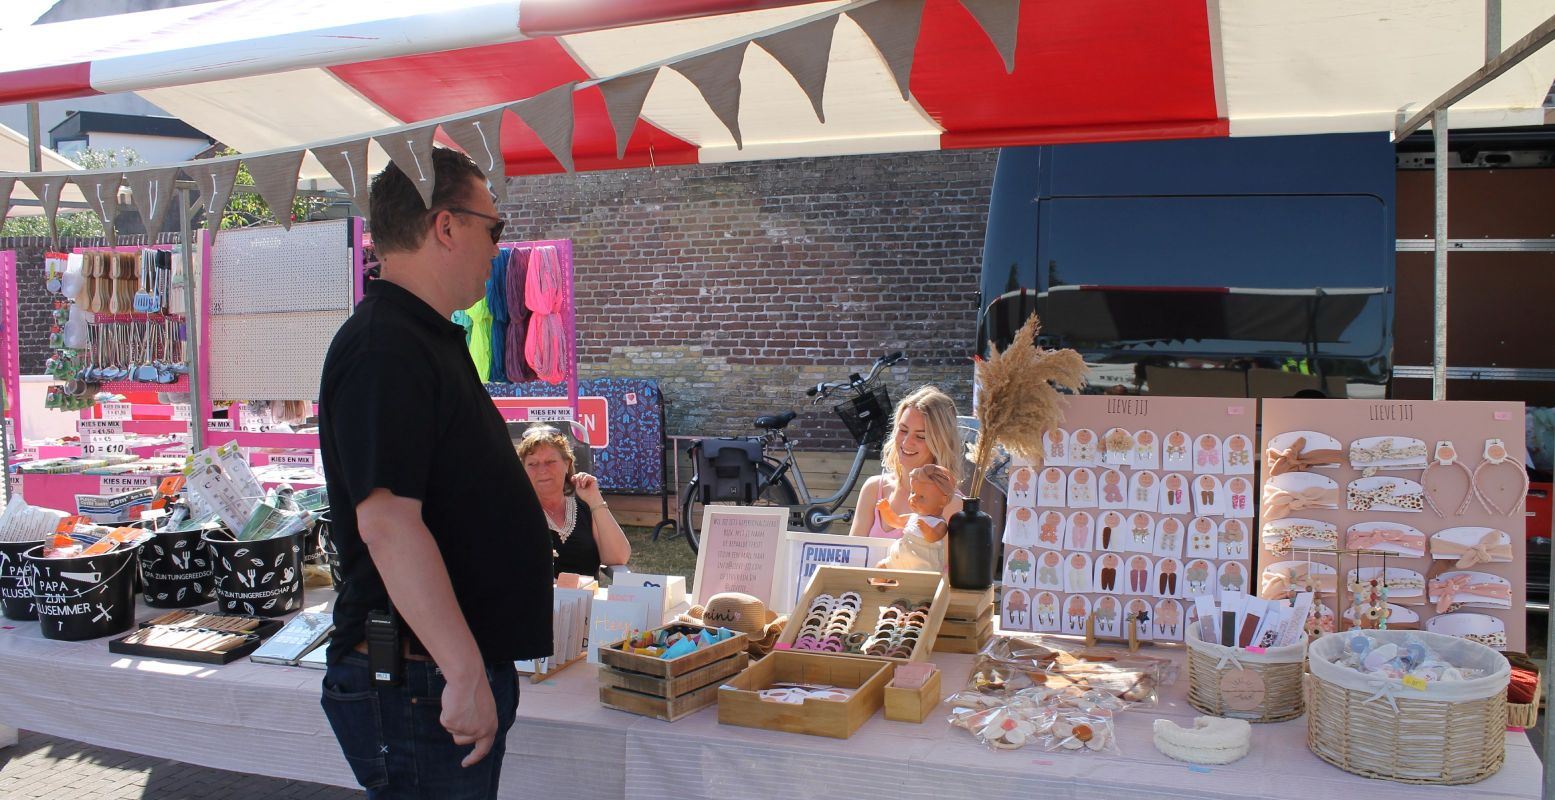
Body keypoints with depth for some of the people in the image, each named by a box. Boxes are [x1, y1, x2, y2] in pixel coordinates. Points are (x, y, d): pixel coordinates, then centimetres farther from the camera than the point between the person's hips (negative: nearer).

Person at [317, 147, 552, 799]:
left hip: (460, 672, 10)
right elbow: (387, 521, -27)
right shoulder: (384, 346, -19)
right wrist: (466, 673, -27)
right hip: (420, 684, -10)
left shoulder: (434, 340, 15)